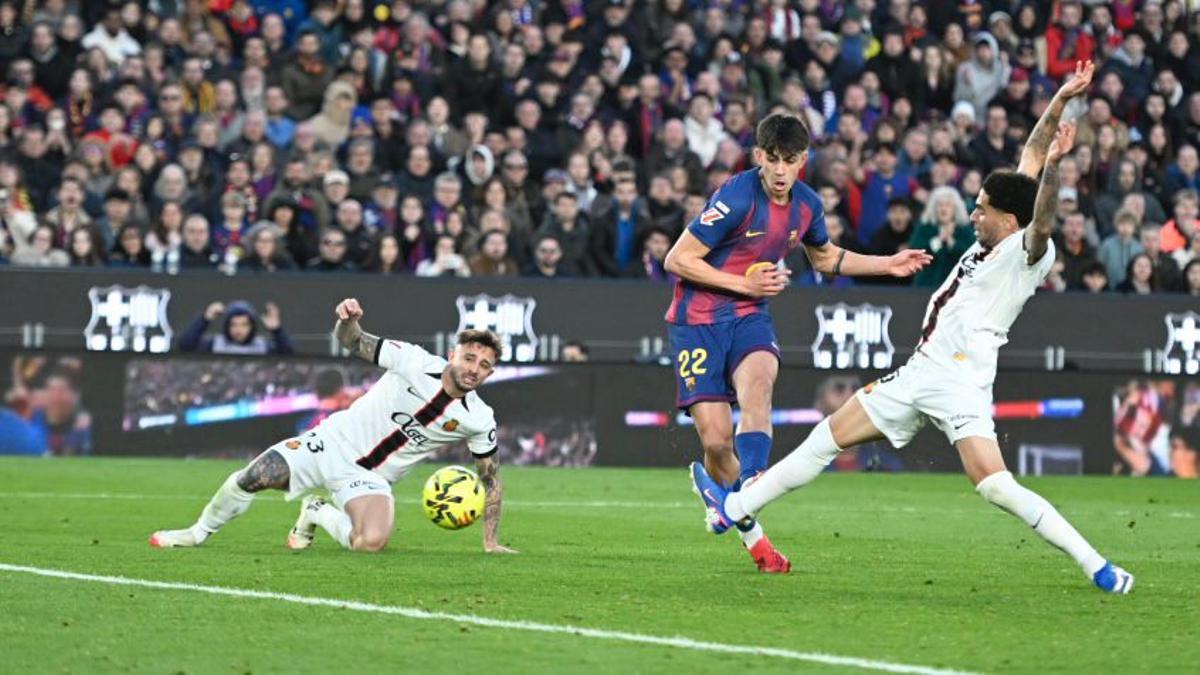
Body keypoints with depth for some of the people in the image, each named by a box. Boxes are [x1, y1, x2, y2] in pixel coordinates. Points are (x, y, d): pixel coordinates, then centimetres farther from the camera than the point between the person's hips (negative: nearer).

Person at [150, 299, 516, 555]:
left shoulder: (479, 419, -9)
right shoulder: (416, 362, -14)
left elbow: (490, 476, 5)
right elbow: (354, 342, -10)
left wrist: (491, 541, 3)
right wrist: (348, 321, -35)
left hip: (370, 479, 1)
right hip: (336, 442, -1)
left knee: (372, 542, -30)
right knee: (252, 477, -15)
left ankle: (318, 515, 6)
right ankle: (198, 533, 15)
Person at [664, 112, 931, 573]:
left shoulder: (807, 206, 2)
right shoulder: (737, 198, -19)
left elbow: (824, 257, 25)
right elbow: (676, 260, -16)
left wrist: (886, 264, 16)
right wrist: (744, 284, -17)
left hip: (748, 317, 4)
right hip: (697, 321, -4)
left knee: (757, 381, -32)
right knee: (716, 441, -9)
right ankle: (751, 533, 12)